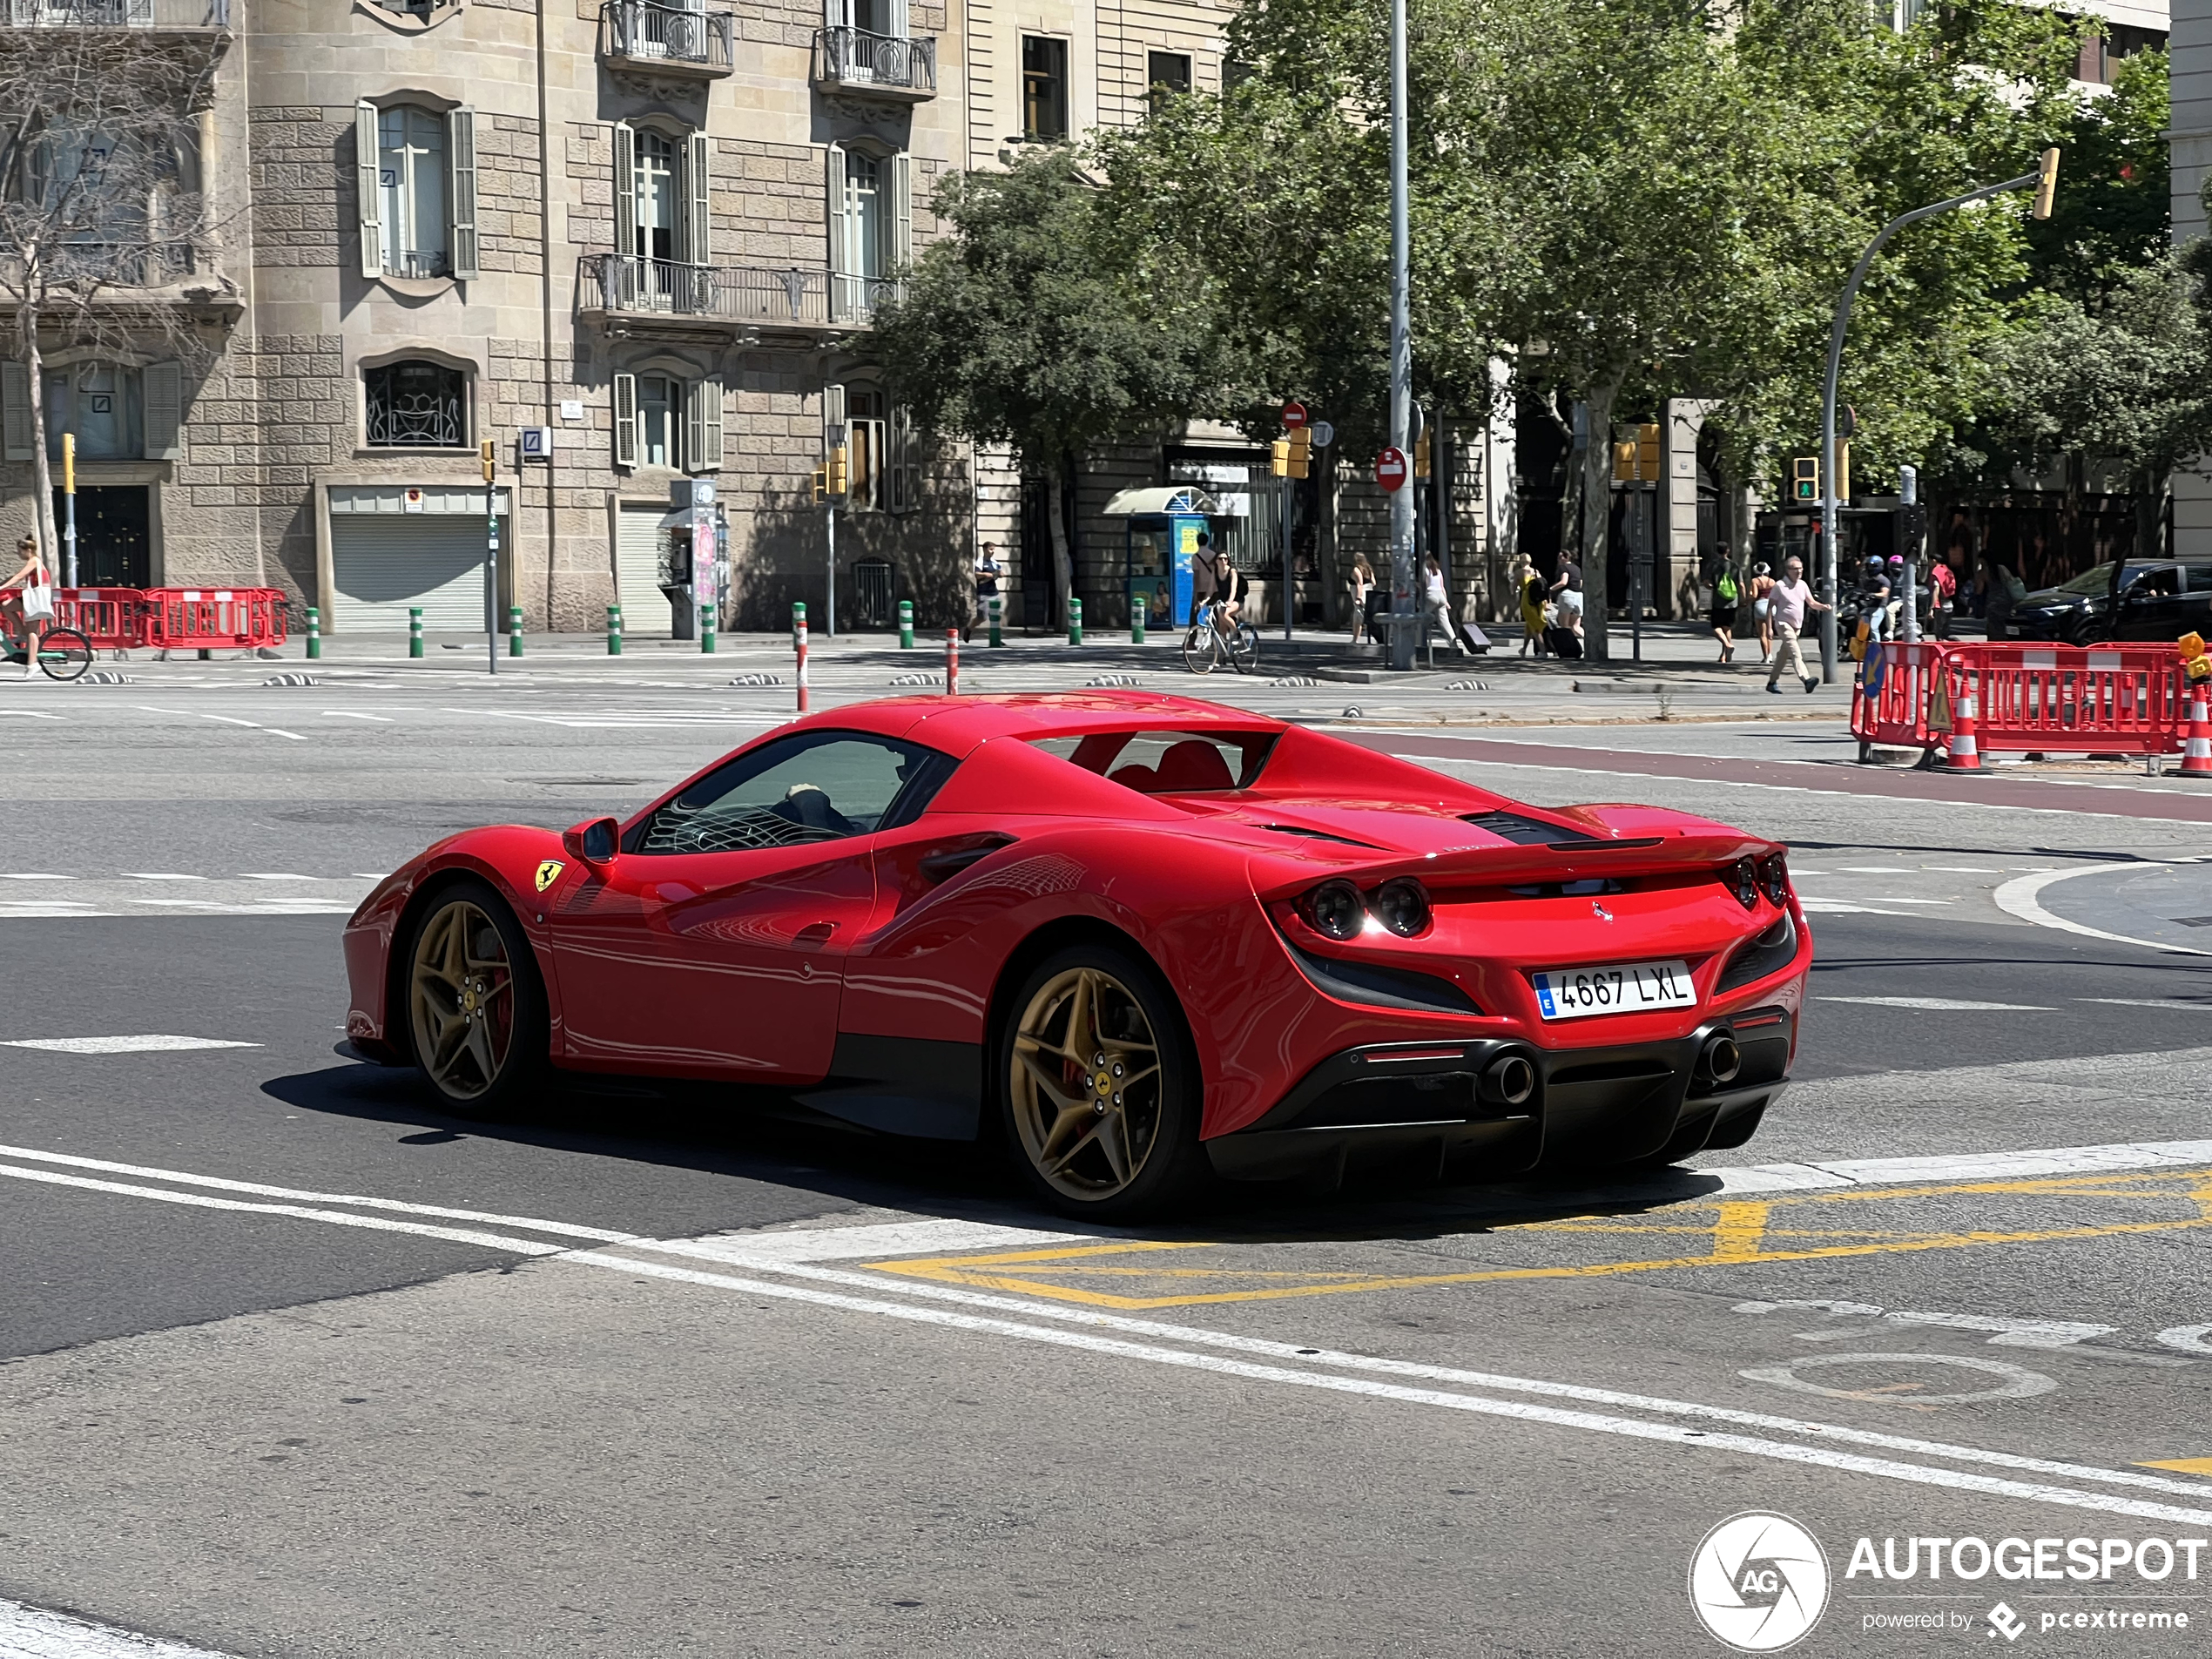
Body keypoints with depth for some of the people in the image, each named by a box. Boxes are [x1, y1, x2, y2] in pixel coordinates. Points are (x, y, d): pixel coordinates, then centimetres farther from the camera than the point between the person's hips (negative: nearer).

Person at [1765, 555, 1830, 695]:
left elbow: (1811, 603, 10)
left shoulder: (1802, 585, 9)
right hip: (1784, 624, -7)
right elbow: (1770, 606, -7)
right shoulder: (1780, 586, -9)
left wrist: (1823, 607, -12)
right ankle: (1807, 680, -39)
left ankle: (1772, 682, 25)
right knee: (1795, 653, -23)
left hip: (1797, 626, 7)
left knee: (1783, 655, 14)